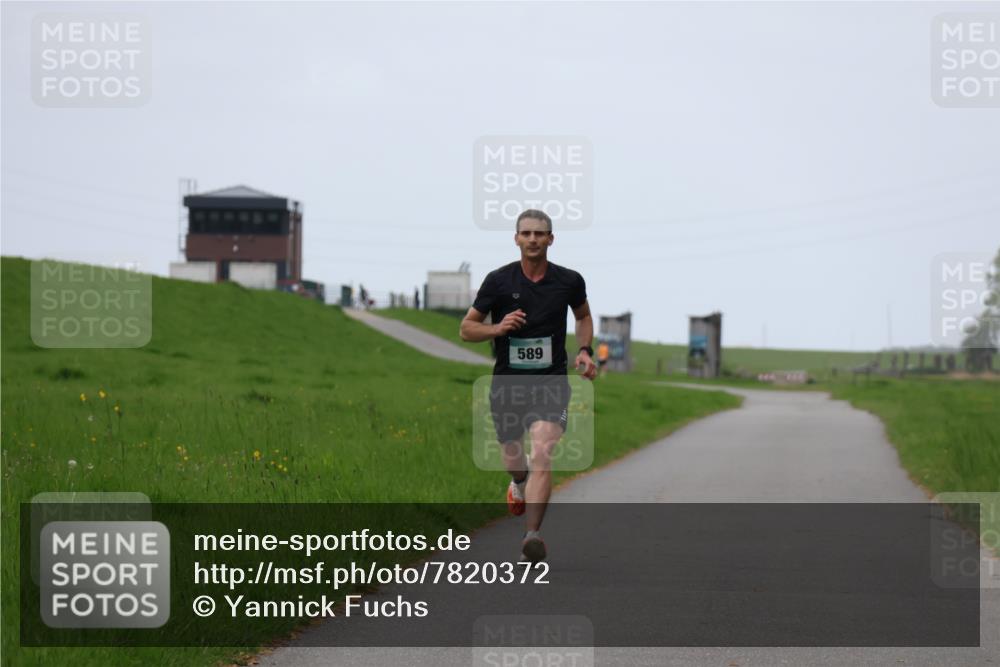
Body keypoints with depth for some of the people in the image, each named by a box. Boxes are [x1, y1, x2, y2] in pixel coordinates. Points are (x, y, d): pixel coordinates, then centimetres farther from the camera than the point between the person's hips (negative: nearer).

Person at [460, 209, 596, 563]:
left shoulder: (569, 281, -1)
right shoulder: (499, 280, -5)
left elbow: (583, 316, 21)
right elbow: (466, 328, 2)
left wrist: (585, 351, 4)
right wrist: (497, 328, -18)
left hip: (551, 382, -1)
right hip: (507, 383, 1)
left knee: (542, 454, -21)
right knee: (512, 458, 16)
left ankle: (531, 537, -27)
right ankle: (520, 484, 56)